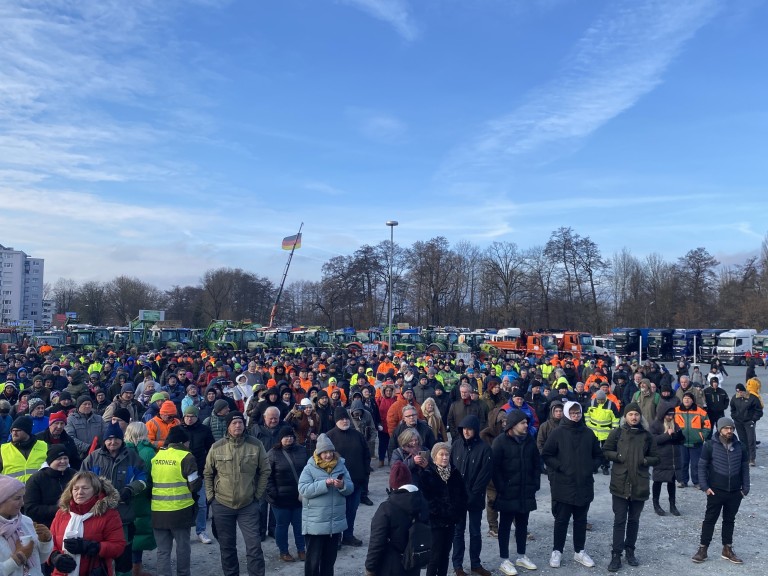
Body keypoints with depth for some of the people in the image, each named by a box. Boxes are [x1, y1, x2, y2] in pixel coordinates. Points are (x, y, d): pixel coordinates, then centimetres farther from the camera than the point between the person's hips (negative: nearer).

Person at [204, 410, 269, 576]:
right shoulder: (217, 447, -6)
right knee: (227, 546, 14)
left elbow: (264, 471, 2)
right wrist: (210, 496, 2)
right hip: (222, 505, 1)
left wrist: (258, 494, -1)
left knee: (254, 545, -2)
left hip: (249, 505, -1)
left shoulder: (256, 445, -8)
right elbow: (208, 474, 7)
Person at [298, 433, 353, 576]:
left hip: (336, 522, 4)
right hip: (315, 524, -4)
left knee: (330, 558, 19)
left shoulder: (340, 466, 3)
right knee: (313, 559, 5)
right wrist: (325, 483, -26)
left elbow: (350, 488, 2)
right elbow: (303, 490, -18)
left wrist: (342, 485, -20)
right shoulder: (309, 468, -8)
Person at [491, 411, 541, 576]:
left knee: (522, 524, 16)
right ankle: (504, 560, 12)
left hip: (526, 491, 5)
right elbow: (495, 466, -13)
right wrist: (501, 487, -15)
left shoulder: (530, 440, 4)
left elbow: (537, 463, 11)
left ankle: (521, 556, 29)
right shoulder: (501, 441, -11)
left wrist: (535, 484, 4)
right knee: (505, 525, 5)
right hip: (507, 492, -5)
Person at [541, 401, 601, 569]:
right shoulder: (558, 433, -7)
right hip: (563, 485, -4)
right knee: (561, 520, 5)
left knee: (581, 520, 14)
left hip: (584, 484, 4)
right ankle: (557, 551, 18)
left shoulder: (588, 433, 4)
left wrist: (591, 466, -2)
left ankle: (579, 551, 27)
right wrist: (560, 467, -15)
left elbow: (598, 455, 14)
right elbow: (546, 455, -7)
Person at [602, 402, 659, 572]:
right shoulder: (617, 433, 0)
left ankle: (630, 551, 29)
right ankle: (616, 554, 6)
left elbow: (656, 458, 10)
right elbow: (605, 451, 6)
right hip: (620, 484, -2)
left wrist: (645, 460, -10)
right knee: (619, 521, 1)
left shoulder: (647, 436, 4)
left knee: (634, 521, 14)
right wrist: (617, 456, -12)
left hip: (640, 485, 2)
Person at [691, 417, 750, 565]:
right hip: (716, 491, -3)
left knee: (730, 520, 14)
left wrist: (745, 488, 3)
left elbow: (745, 468, 8)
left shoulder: (740, 446, 1)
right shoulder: (710, 446, -8)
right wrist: (705, 486, -9)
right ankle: (703, 549, 11)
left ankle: (727, 549, 26)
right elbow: (702, 466, -4)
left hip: (735, 492, 3)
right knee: (710, 520, 3)